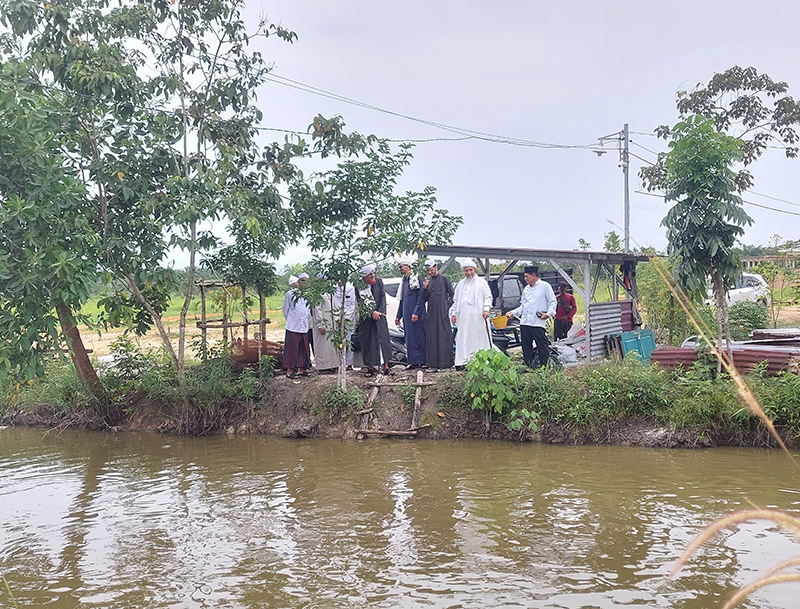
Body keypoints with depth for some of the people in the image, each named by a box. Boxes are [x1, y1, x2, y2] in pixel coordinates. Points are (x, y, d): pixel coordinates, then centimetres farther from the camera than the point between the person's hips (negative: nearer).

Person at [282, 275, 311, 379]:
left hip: (304, 327, 5)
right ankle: (289, 371, 1)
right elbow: (285, 310, 4)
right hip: (293, 327, -5)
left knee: (303, 348, 8)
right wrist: (290, 321, 8)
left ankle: (301, 368, 17)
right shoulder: (289, 294, -2)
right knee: (292, 348, -3)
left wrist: (306, 321, 14)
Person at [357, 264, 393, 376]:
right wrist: (372, 313, -16)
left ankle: (386, 366, 0)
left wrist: (379, 312, -10)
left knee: (383, 340, -2)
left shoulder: (379, 282, 2)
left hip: (379, 315, 2)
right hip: (366, 317, -2)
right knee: (368, 341, 0)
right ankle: (370, 366, 7)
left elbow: (383, 297, 1)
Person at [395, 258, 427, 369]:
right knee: (409, 337, 7)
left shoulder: (416, 279, -8)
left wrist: (416, 313, -20)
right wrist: (398, 316, 20)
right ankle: (413, 362, 10)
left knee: (418, 336, -6)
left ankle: (420, 361, -4)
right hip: (407, 315, 8)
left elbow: (421, 297, -14)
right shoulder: (404, 281, 18)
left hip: (416, 315, -8)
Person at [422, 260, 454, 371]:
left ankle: (445, 364, -2)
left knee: (444, 337, -4)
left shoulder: (444, 279, -1)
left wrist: (448, 305, -5)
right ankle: (433, 364, 8)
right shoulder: (427, 281, 12)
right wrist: (424, 288, -5)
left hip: (442, 313, -5)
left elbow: (452, 294, 1)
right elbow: (424, 299, 10)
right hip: (431, 314, 5)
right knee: (432, 338, 4)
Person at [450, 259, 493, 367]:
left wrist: (486, 309, -12)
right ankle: (464, 360, 0)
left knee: (479, 338, -5)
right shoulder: (461, 284, 18)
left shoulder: (481, 282, 6)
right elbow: (456, 300, 22)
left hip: (478, 316, -4)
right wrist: (454, 314, 15)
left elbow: (488, 296, 2)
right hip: (464, 317, 4)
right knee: (463, 339, 0)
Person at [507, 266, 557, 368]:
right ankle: (528, 367, 15)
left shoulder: (545, 286, 1)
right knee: (526, 347, 8)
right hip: (524, 322, 6)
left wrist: (548, 313, -14)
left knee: (542, 346, -5)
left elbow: (552, 302, 0)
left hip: (538, 322, -6)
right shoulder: (526, 289, 20)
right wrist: (513, 312, 10)